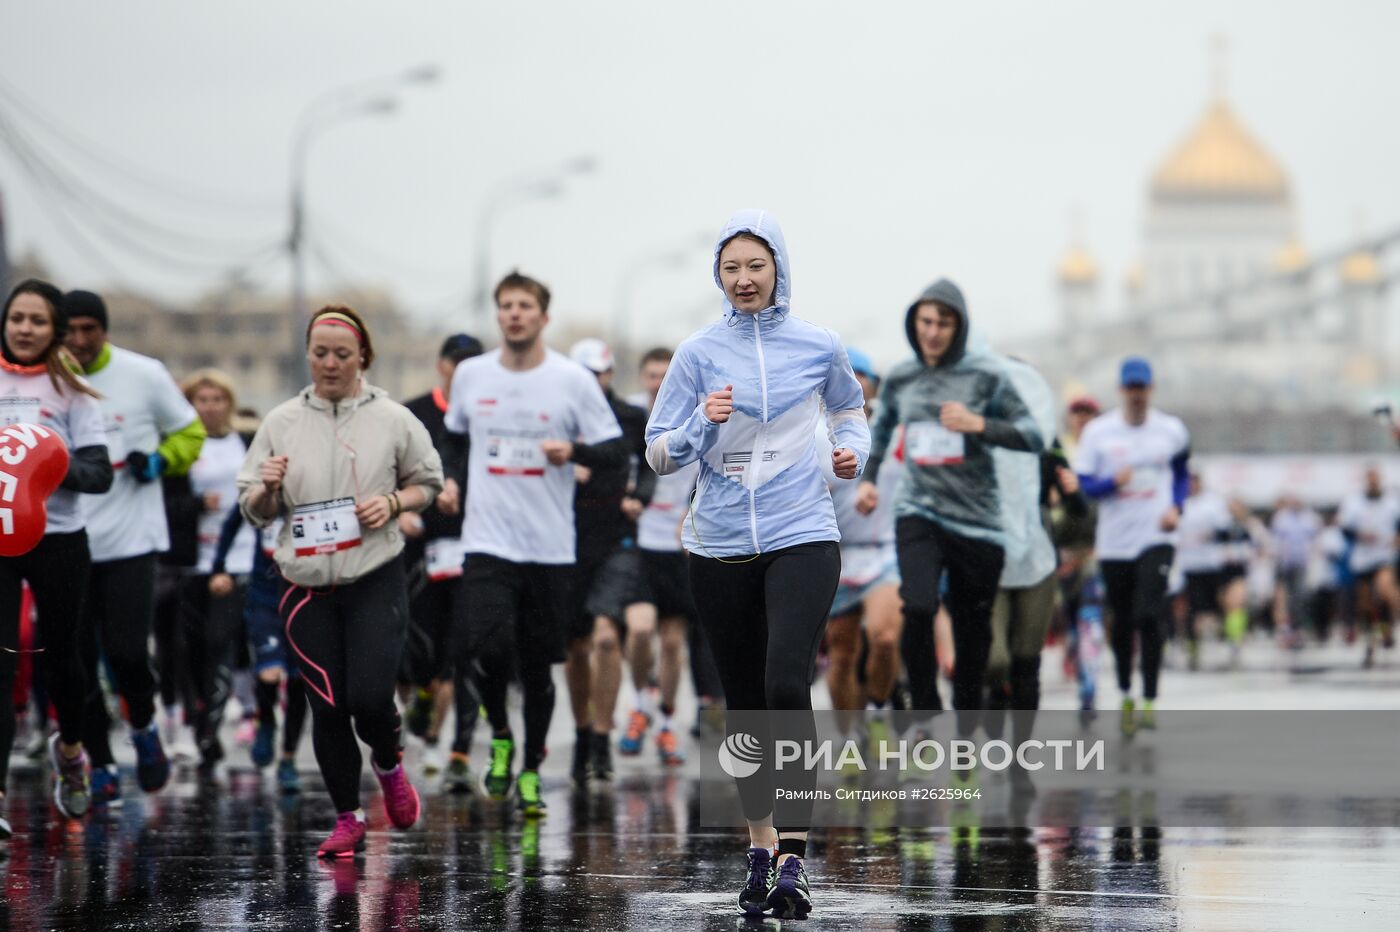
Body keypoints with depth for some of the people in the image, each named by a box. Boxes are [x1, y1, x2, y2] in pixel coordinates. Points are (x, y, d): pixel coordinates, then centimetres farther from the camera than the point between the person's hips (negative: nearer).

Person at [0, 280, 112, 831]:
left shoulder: (70, 393, 1)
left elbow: (100, 475, -4)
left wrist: (60, 465, -23)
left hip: (58, 540, 0)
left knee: (60, 655, 16)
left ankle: (69, 748, 46)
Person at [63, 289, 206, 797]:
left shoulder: (143, 375, -2)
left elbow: (189, 432, 10)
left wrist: (159, 461, -8)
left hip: (130, 540, -2)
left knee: (127, 651, -10)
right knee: (76, 662, 2)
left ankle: (143, 728, 21)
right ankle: (100, 764, 17)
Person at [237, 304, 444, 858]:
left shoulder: (392, 419, 2)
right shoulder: (281, 423, 6)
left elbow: (428, 483, 11)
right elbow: (253, 511, 10)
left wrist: (393, 503, -8)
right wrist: (267, 488, -12)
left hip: (376, 580, -2)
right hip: (308, 587, 2)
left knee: (370, 697, -13)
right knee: (328, 708, 2)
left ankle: (388, 764, 21)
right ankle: (348, 819, 17)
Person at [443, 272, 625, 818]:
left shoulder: (573, 380, -2)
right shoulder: (471, 375, 6)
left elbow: (617, 452, 0)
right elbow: (454, 437, 25)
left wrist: (574, 451, -19)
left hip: (551, 546, -1)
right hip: (488, 541, 1)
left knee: (538, 666, 5)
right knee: (487, 647, -18)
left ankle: (531, 773, 21)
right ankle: (500, 737, 9)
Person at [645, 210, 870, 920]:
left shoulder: (818, 347, 4)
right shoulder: (699, 353, 3)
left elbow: (848, 409, 24)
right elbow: (658, 455, 3)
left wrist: (854, 449, 4)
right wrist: (704, 423, -15)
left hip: (802, 540, -2)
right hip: (720, 546, 2)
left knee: (786, 685, -21)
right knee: (744, 701, 9)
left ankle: (792, 861, -20)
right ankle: (759, 852, 25)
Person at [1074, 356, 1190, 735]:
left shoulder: (1171, 431, 4)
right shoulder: (1098, 431, 1)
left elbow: (1182, 473, 19)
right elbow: (1081, 484, 0)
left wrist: (1176, 507, 2)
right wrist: (1113, 482, -19)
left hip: (1155, 538, -1)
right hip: (1114, 542, 1)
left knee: (1149, 617, -16)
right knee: (1122, 623, 9)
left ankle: (1149, 701, -12)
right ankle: (1126, 696, 28)